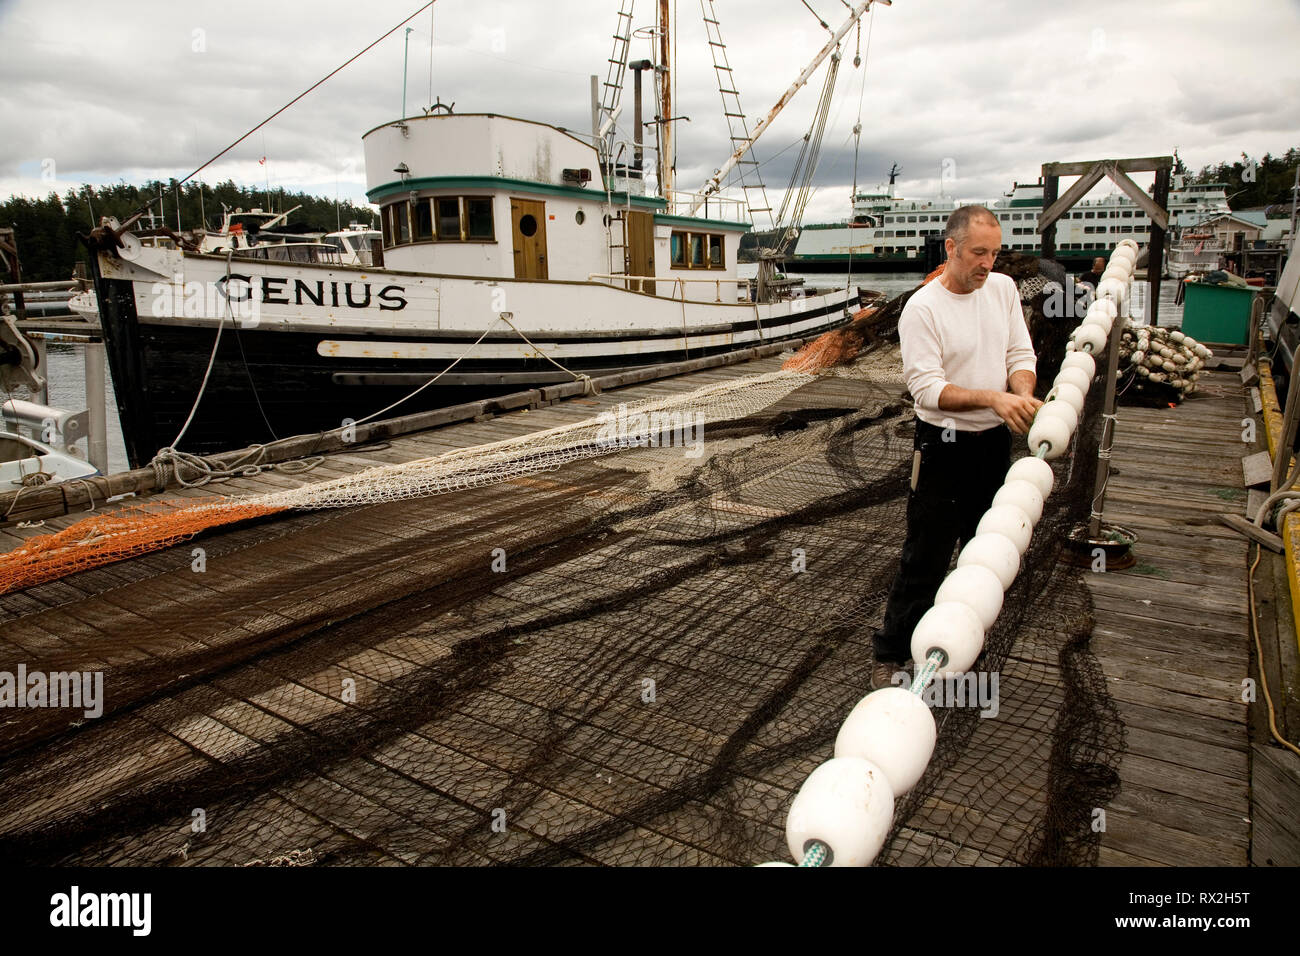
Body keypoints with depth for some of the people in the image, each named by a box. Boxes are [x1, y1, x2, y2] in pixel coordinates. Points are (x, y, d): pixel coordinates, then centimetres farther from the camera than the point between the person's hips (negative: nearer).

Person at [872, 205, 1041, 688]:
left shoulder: (1003, 288, 3)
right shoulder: (922, 308, -16)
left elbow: (1021, 353, 6)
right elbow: (927, 388, -21)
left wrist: (1023, 394, -15)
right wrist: (993, 399, -31)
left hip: (996, 441, 7)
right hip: (944, 446, -7)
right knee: (925, 558, -2)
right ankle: (891, 655, 12)